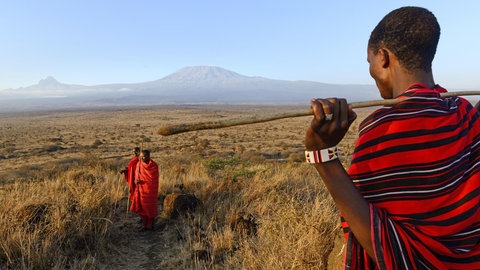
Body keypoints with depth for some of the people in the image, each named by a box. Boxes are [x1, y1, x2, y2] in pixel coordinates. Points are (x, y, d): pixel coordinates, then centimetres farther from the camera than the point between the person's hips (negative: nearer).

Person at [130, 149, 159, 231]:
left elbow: (153, 179, -13)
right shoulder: (138, 164, 1)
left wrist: (141, 181, -18)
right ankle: (145, 225, 24)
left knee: (150, 208, 7)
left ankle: (151, 224, 24)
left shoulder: (154, 165, -14)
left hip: (150, 190, -5)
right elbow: (137, 175, 11)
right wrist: (136, 180, -10)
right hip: (141, 190, 5)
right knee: (142, 207, 8)